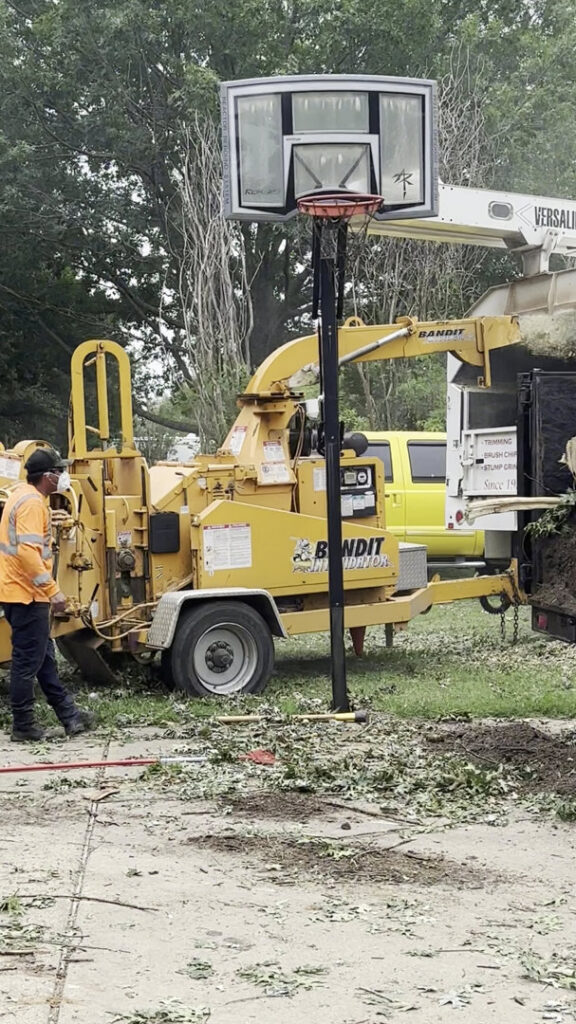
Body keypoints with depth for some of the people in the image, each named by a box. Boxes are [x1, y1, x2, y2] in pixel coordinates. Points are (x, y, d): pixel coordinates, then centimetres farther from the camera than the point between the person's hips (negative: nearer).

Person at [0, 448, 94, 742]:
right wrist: (53, 590, -25)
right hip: (27, 595, -11)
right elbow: (28, 552, -28)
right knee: (28, 662, -2)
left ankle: (68, 714, 23)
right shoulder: (32, 503, -18)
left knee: (44, 657, 15)